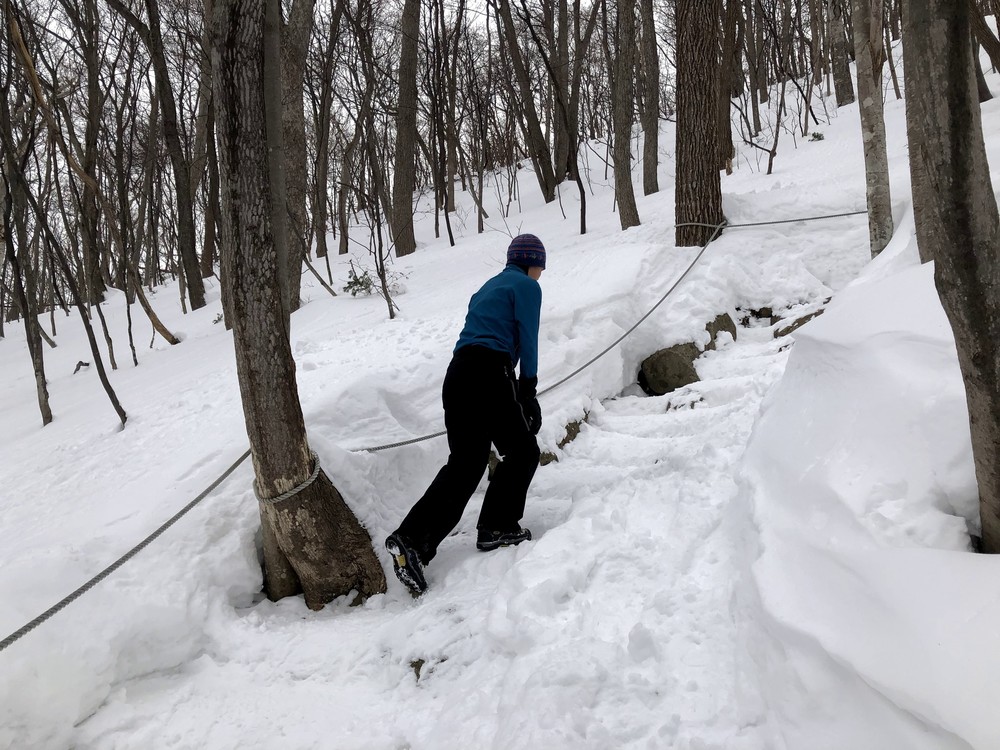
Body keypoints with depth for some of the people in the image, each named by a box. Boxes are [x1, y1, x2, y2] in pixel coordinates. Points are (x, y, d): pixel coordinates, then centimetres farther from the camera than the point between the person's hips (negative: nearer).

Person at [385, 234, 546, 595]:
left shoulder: (489, 287, 29)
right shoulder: (527, 286, 5)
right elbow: (527, 340, -2)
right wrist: (528, 388, 5)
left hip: (458, 374, 8)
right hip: (491, 373, -8)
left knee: (464, 464, 2)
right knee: (524, 451, 10)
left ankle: (410, 539, -8)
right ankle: (497, 528, 7)